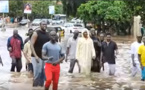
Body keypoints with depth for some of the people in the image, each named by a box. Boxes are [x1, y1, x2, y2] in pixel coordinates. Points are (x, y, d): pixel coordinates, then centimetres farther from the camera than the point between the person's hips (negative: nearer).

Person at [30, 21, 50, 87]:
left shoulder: (47, 34, 10)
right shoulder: (36, 33, -6)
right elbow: (31, 45, -12)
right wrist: (35, 56, -20)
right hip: (37, 57, -6)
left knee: (43, 73, 8)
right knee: (37, 73, -9)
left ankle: (41, 85, 18)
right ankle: (35, 86, 2)